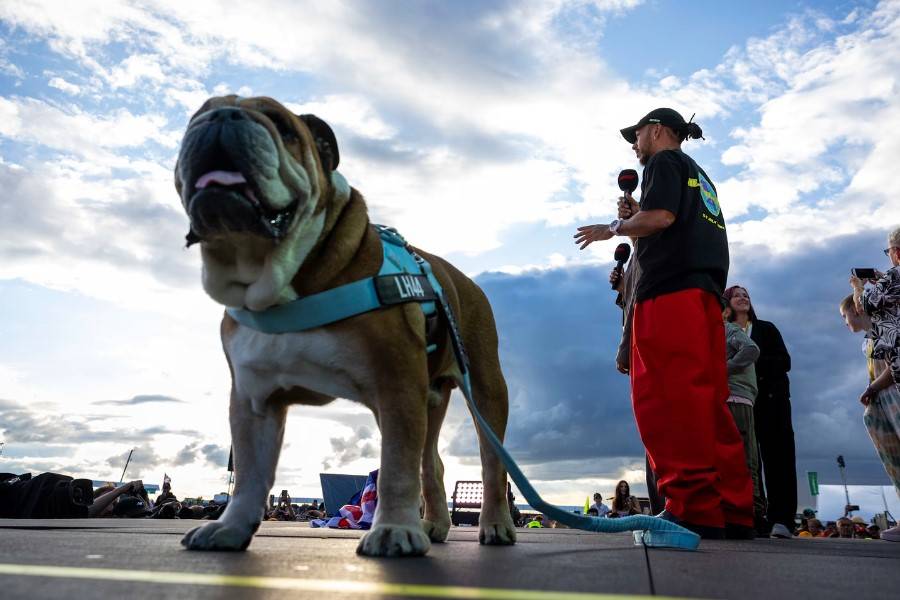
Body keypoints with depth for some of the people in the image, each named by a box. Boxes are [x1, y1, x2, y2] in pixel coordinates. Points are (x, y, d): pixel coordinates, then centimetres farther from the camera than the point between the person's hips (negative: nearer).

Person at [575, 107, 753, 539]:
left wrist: (612, 228, 4)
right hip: (705, 291, 9)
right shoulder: (700, 177, 32)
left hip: (669, 289, -9)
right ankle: (733, 510, 5)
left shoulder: (664, 161, 7)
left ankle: (694, 508, -18)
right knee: (706, 401, 5)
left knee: (668, 398, -14)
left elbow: (660, 216, -11)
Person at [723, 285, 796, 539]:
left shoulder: (766, 328, 13)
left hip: (771, 399, 0)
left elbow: (784, 362, 4)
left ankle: (781, 520, -7)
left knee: (777, 455, -6)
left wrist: (754, 361, -10)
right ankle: (755, 520, -1)